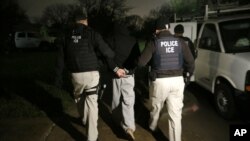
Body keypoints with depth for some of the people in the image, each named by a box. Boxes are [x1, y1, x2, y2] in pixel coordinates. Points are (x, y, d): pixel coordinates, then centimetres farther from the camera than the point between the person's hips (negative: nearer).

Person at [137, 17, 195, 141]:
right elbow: (190, 61, 4)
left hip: (160, 81, -2)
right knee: (176, 114, 9)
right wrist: (190, 72, 23)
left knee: (156, 107, 24)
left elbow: (141, 62, -12)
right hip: (177, 80, 2)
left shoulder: (154, 42, -6)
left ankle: (153, 126, 50)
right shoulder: (180, 42, 4)